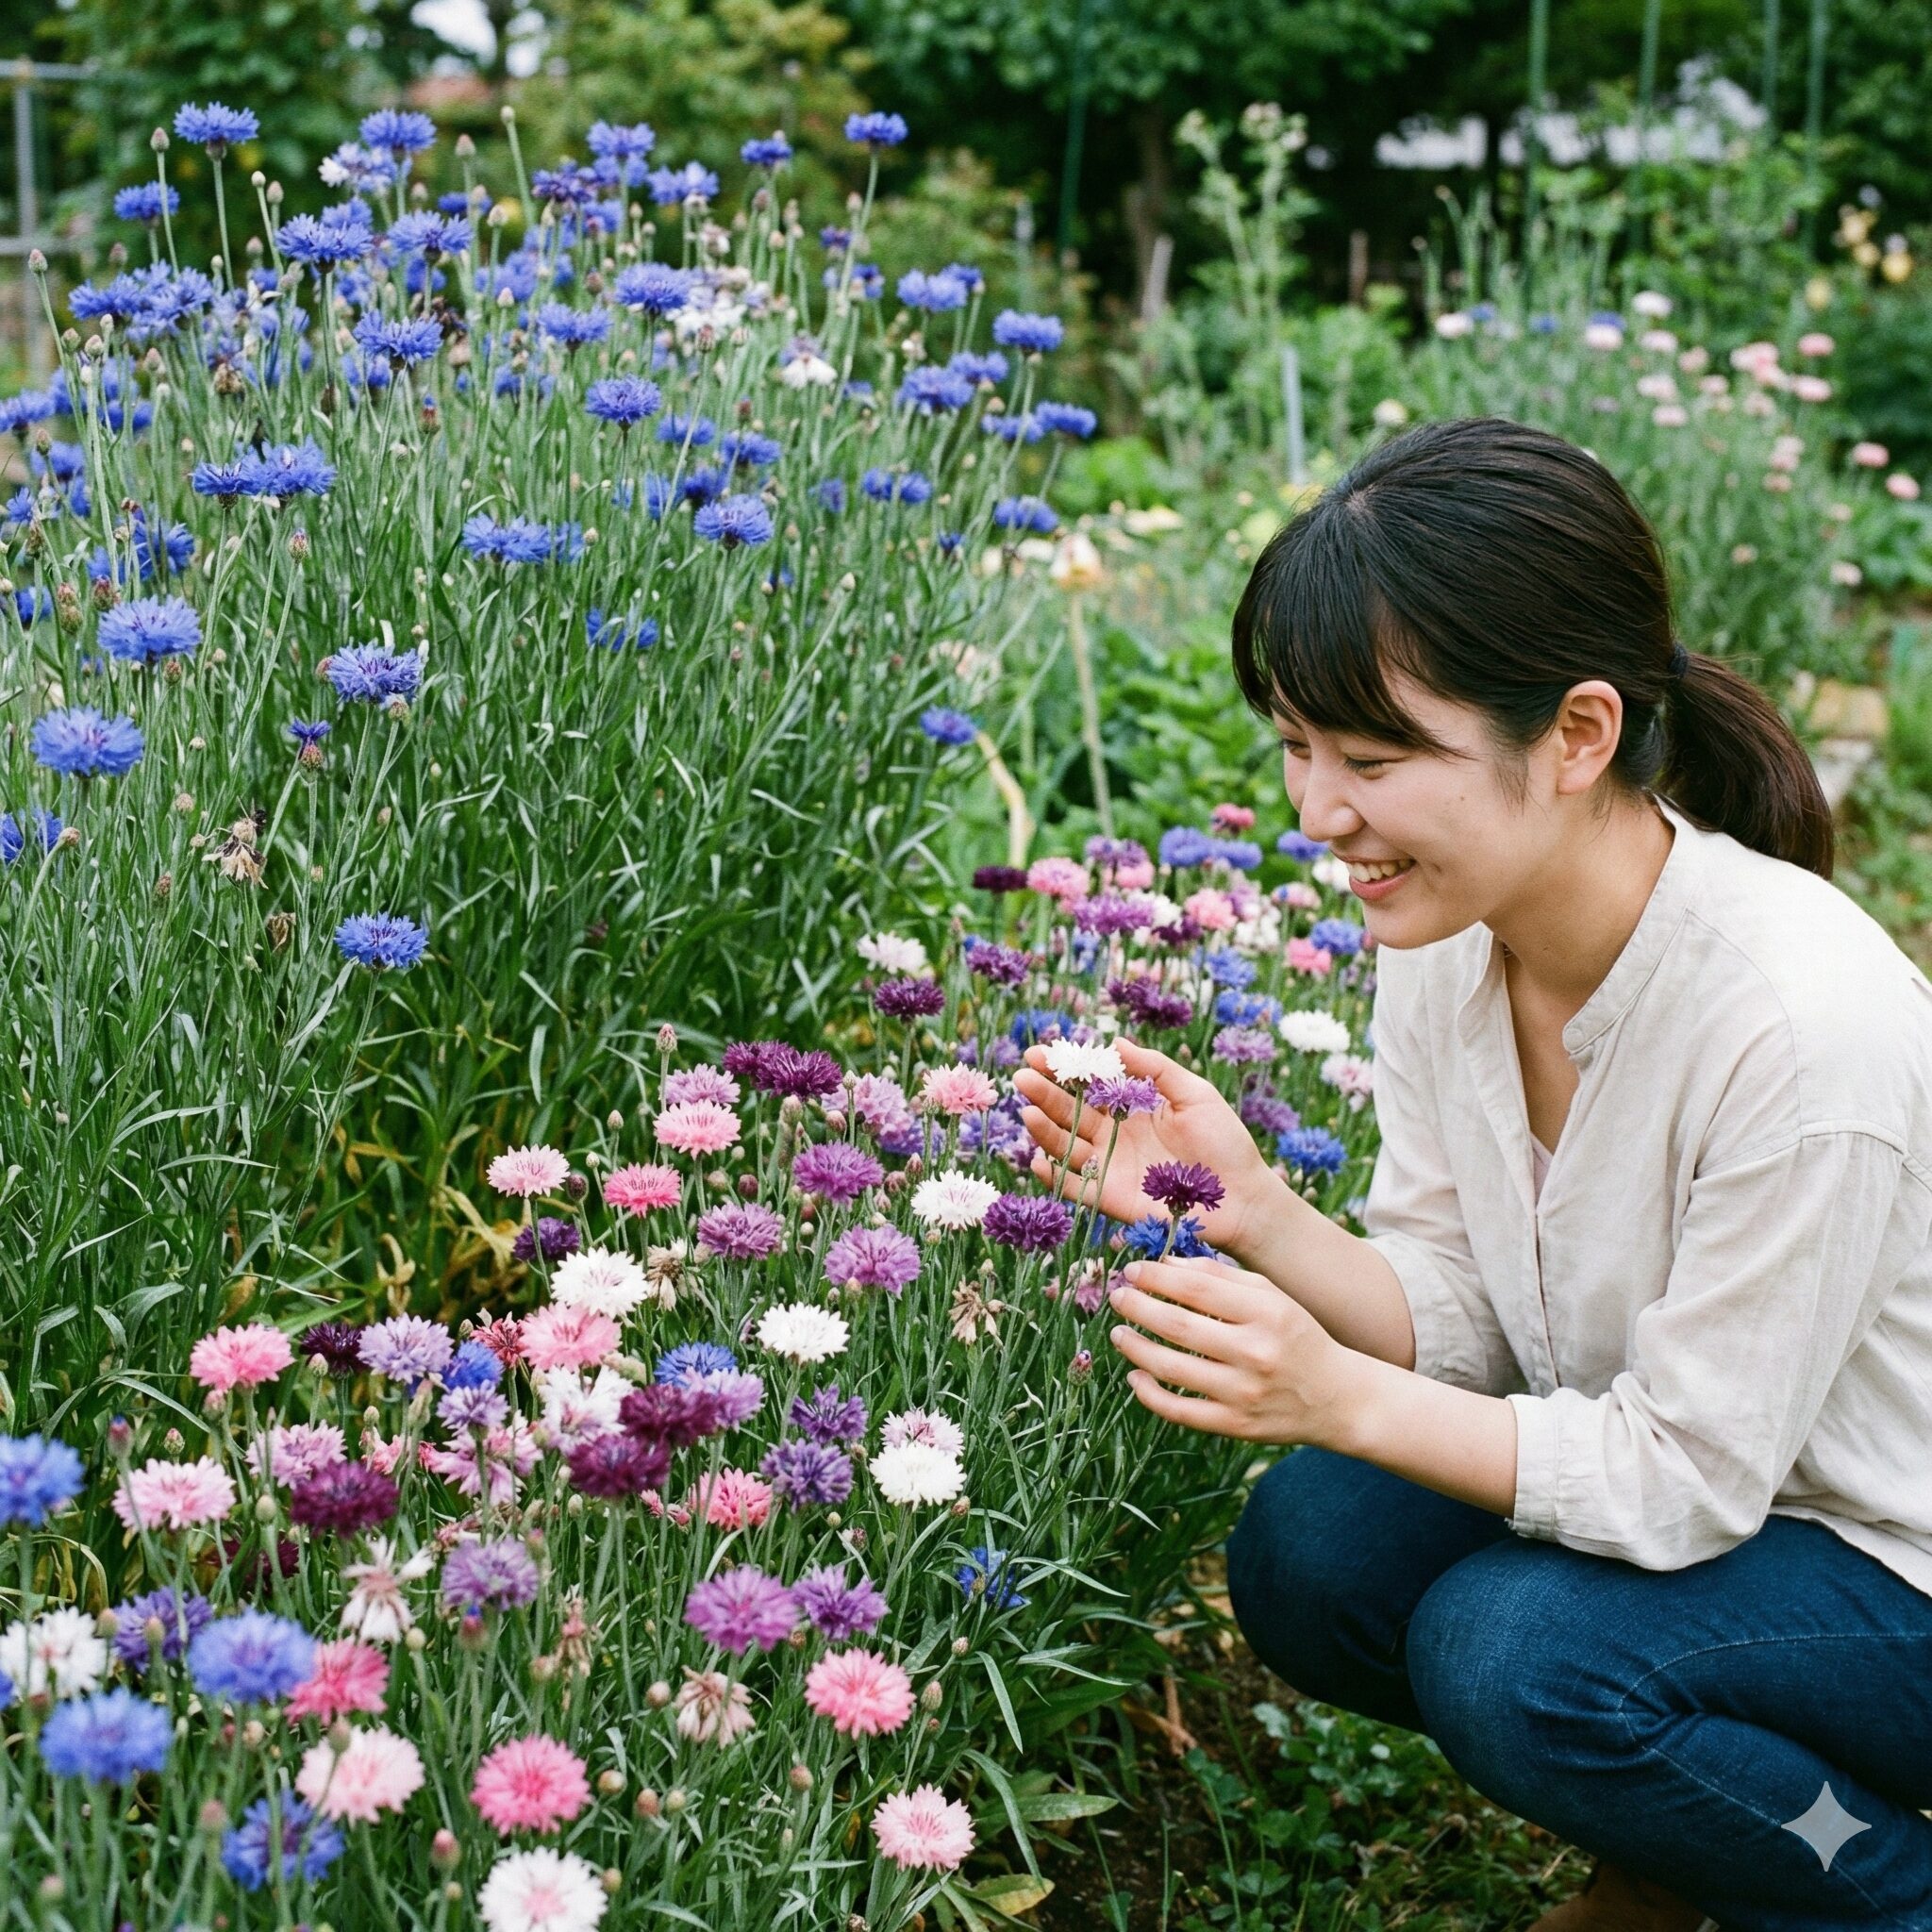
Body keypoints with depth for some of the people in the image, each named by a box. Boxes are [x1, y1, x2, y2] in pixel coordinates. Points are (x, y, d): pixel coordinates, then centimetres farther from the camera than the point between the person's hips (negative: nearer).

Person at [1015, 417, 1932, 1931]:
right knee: (1308, 1549, -15)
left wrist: (1341, 1399, -34)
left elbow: (1685, 1477, -25)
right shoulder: (1443, 931, -11)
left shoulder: (1805, 1023, -33)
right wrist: (1251, 1213, -22)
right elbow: (1459, 1322, -4)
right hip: (1671, 1474, 7)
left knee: (1511, 1650, -28)